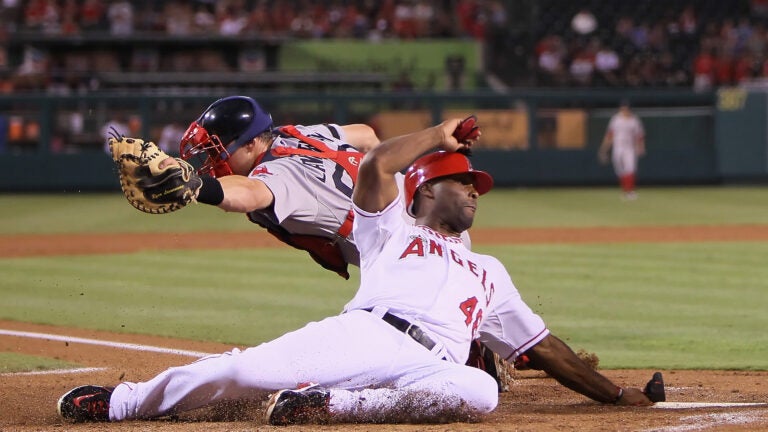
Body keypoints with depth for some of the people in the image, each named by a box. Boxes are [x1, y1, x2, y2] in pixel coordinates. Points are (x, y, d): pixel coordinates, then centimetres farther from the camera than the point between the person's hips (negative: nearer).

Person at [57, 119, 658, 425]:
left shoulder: (489, 274, 40)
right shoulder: (392, 231, 27)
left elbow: (543, 348, 39)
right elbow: (375, 166, 6)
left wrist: (615, 394, 32)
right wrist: (441, 133, 20)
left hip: (426, 368, 2)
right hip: (360, 335, -2)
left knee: (478, 390, -36)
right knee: (243, 369, -25)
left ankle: (328, 407, -38)